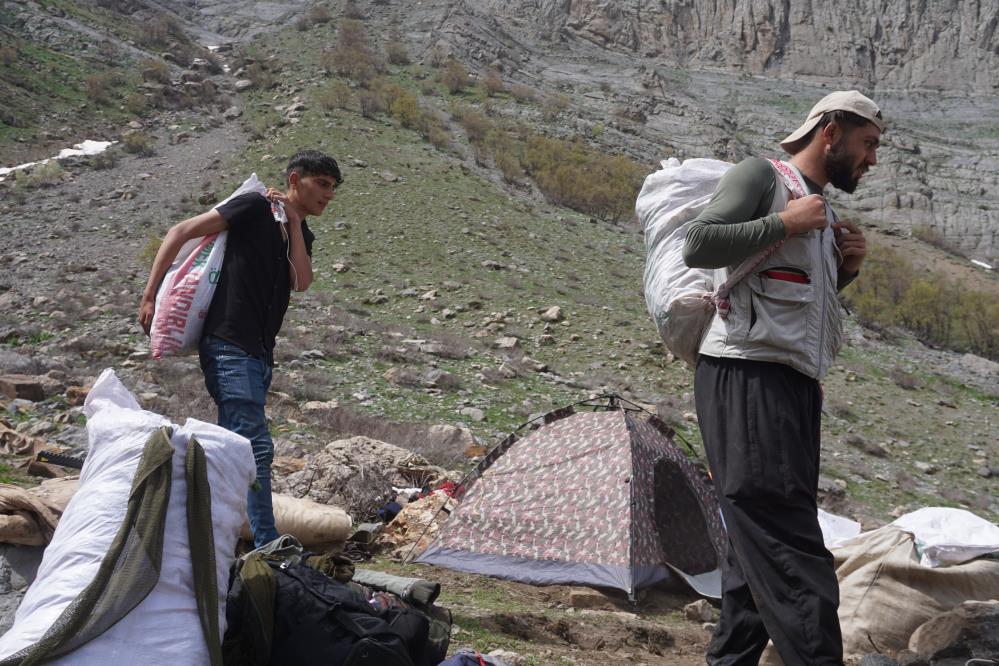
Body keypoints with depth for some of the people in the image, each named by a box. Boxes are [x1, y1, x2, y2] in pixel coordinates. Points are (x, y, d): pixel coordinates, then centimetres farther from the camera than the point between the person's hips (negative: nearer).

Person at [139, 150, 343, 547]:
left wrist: (293, 222, -1)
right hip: (228, 346, -9)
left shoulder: (301, 236, 19)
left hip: (260, 355, 9)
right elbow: (180, 232, -5)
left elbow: (301, 282, -1)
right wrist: (149, 297, -9)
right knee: (256, 448, -15)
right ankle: (268, 547, -14)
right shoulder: (255, 208, -4)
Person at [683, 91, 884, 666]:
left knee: (761, 545, 10)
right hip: (746, 378, -9)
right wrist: (783, 224, -13)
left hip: (795, 386, 9)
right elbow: (698, 246, -15)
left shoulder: (825, 214, 22)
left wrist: (845, 270, 12)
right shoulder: (762, 176, -3)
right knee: (790, 548, -14)